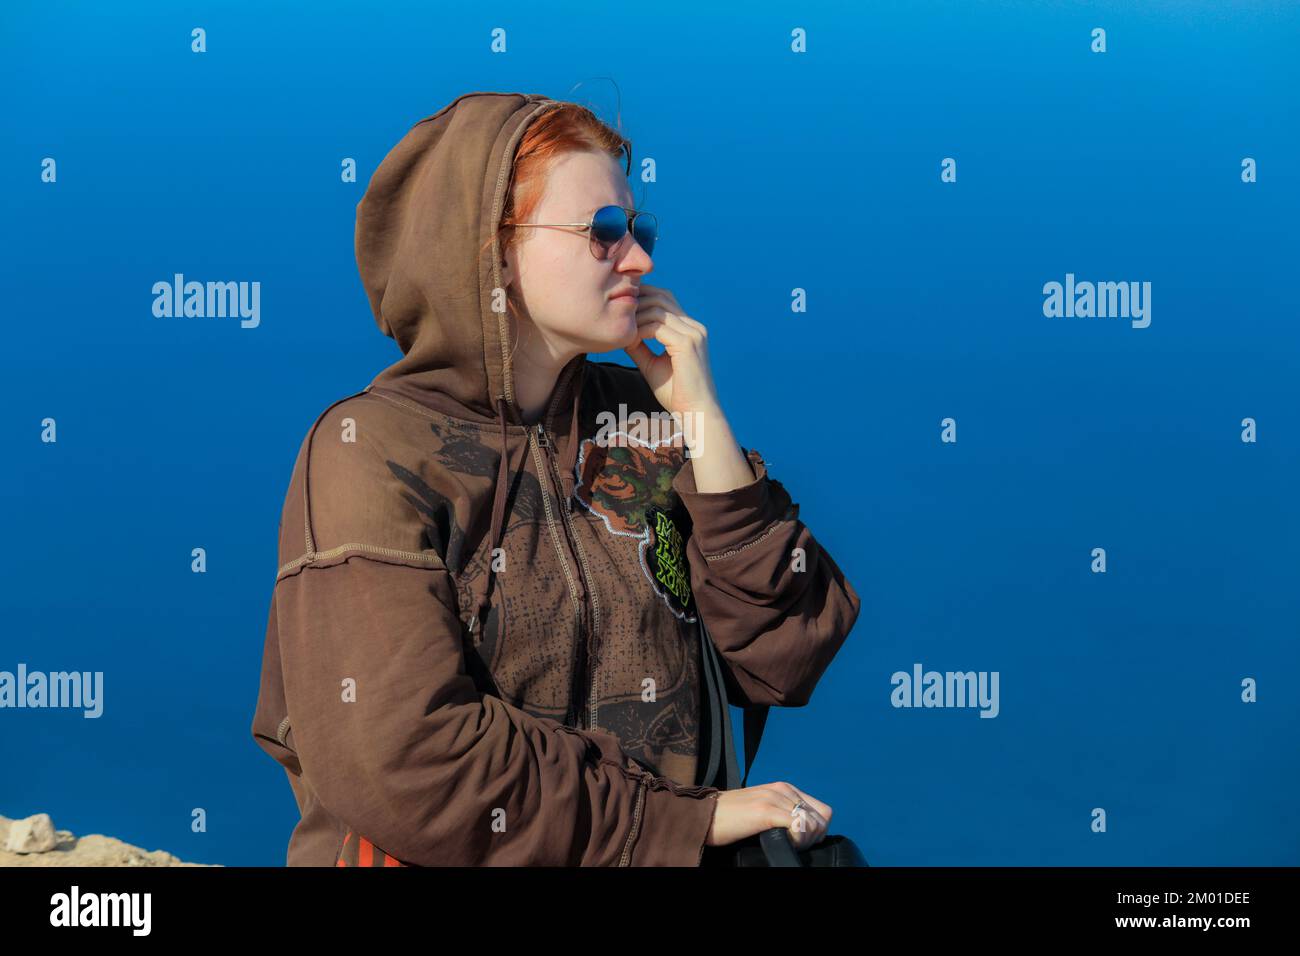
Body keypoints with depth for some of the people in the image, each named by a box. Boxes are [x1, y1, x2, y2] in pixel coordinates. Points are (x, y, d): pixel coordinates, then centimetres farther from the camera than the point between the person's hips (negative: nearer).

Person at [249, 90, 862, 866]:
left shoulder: (641, 414, 6)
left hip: (657, 854, 4)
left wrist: (702, 414, -4)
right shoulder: (372, 450, -7)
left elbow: (780, 662, 1)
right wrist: (692, 819, -12)